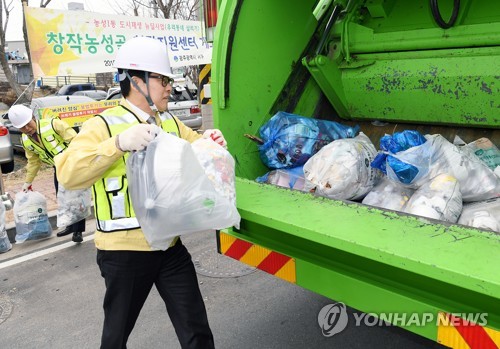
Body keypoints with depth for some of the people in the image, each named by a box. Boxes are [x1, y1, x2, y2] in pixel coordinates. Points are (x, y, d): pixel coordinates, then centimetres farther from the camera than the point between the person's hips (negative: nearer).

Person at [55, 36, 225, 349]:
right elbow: (69, 174, -20)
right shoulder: (104, 125, -10)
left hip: (170, 245, 5)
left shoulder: (171, 123, 10)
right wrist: (118, 144, -33)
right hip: (125, 251, -4)